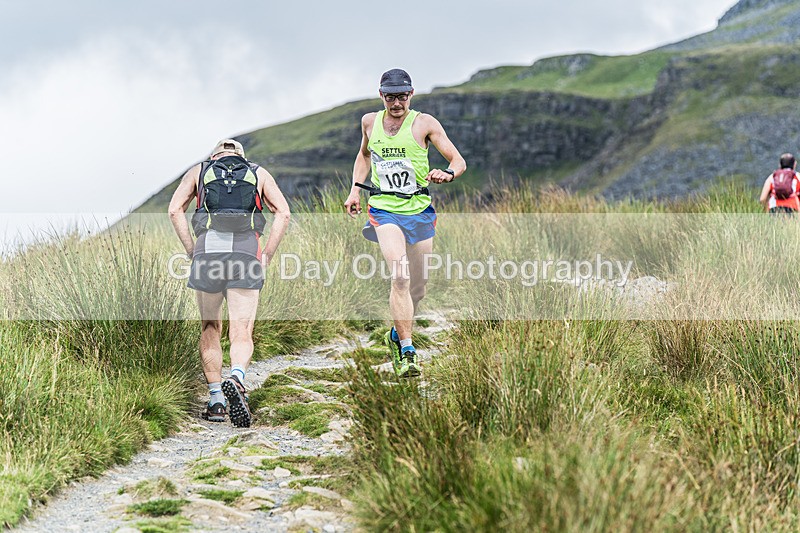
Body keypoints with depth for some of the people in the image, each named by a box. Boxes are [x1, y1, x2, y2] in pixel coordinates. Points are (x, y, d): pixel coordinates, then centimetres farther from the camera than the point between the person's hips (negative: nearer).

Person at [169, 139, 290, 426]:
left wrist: (192, 252, 6)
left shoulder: (199, 171, 21)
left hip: (207, 253, 1)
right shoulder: (259, 173, 21)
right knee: (241, 334, -2)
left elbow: (175, 209, 5)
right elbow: (283, 212, 7)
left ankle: (216, 399, 10)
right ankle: (236, 379, -31)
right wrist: (266, 256, 7)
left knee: (210, 329, 17)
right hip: (246, 255, 0)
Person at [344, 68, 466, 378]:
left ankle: (397, 335, 36)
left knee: (418, 288, 8)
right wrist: (355, 189, 16)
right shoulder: (370, 122, 6)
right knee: (400, 276, -22)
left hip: (419, 210, 0)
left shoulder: (424, 123, -4)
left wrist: (447, 174, -27)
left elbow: (459, 161, -4)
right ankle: (407, 351, -22)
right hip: (384, 210, 0)